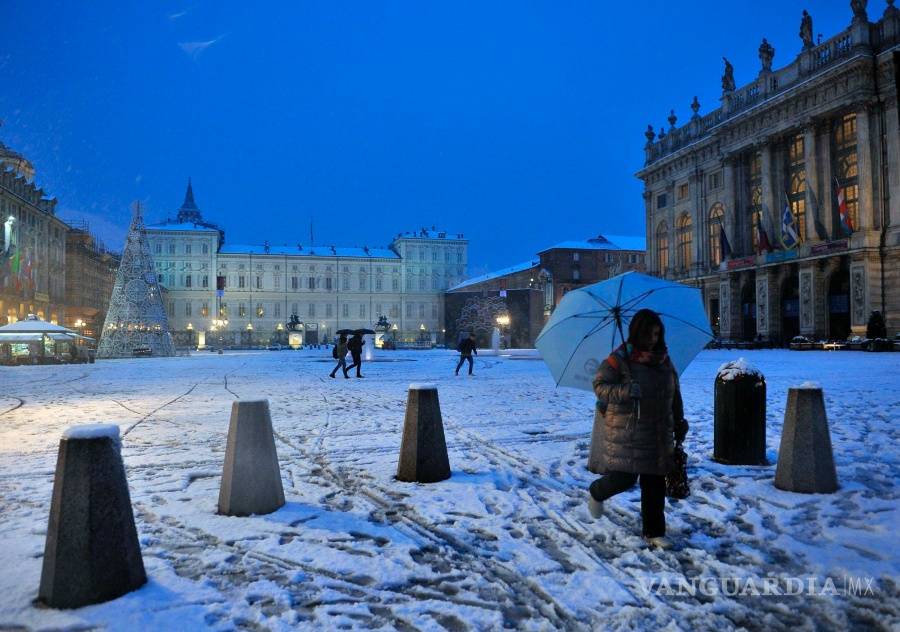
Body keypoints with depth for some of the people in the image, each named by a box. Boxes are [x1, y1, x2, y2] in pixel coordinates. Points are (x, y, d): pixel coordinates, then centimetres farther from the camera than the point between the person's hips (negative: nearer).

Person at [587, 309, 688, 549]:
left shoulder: (663, 360, 10)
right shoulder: (619, 359, -8)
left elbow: (674, 395, 19)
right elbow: (600, 385, -12)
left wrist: (679, 423, 19)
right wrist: (625, 392, -27)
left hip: (658, 434, 5)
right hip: (625, 433, -5)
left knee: (655, 485, 7)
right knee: (625, 477, -8)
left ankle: (654, 532, 21)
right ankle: (596, 494, 25)